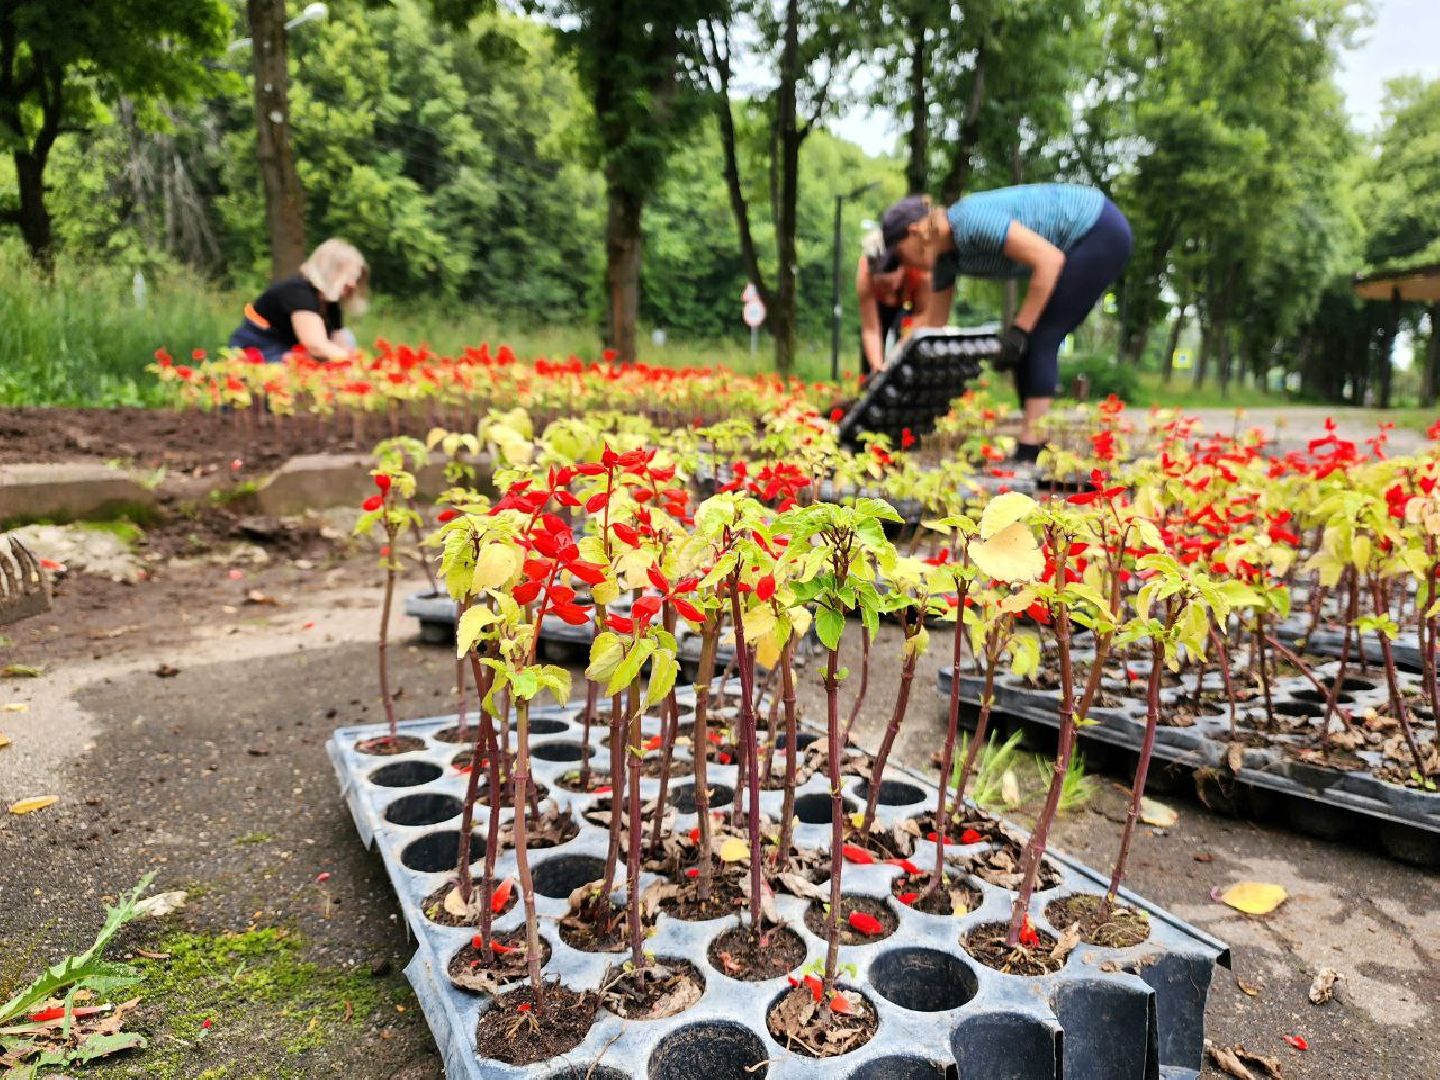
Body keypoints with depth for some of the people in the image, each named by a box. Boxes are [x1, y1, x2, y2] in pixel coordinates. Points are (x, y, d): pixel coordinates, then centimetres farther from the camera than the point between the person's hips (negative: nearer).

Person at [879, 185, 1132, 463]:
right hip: (1082, 240, 9)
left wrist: (1019, 329, -25)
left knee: (1038, 340, -12)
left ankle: (1031, 451, -13)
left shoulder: (974, 223, -26)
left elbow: (1050, 259, -28)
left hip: (1101, 232, -9)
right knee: (1033, 341, 5)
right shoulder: (945, 256, 0)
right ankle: (1036, 445, 8)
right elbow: (934, 322, 8)